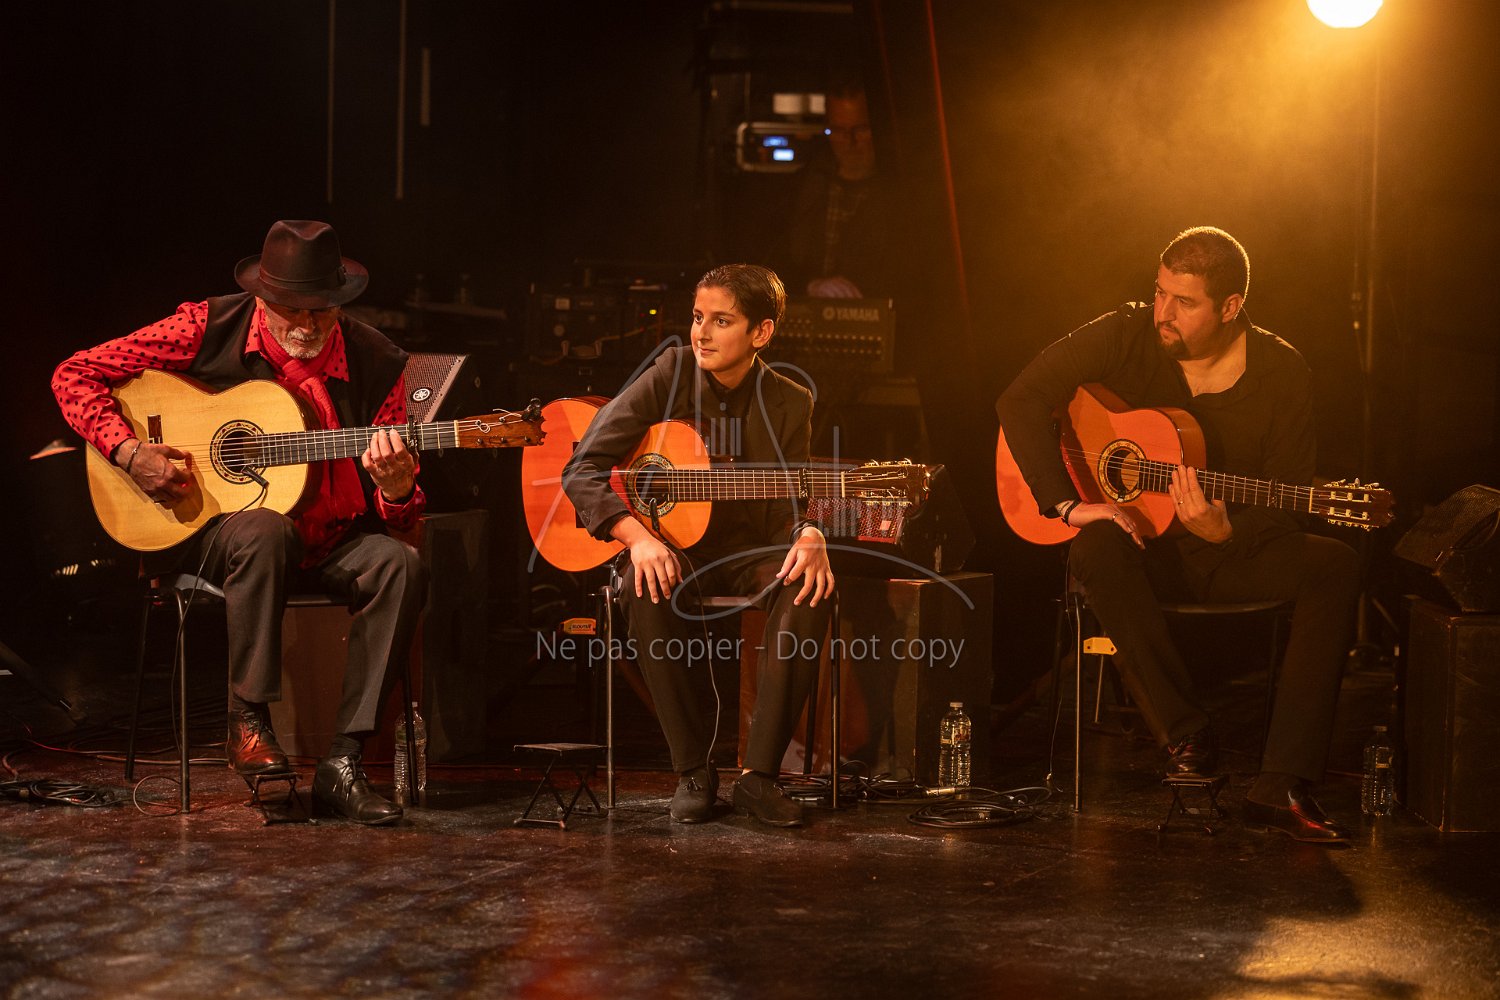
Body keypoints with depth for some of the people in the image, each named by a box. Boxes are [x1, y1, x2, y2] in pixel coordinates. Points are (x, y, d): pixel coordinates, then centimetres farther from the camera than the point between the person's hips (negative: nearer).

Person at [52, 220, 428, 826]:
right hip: (210, 531, -2)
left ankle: (342, 764, -24)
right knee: (262, 531, -37)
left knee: (398, 564, -28)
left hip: (328, 539, 3)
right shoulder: (209, 330, -8)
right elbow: (74, 375, -3)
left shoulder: (375, 363, -3)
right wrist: (129, 453, -17)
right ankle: (248, 721, -21)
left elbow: (400, 517, -1)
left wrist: (396, 488, -26)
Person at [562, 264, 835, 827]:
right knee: (649, 585, -37)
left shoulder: (789, 404, 1)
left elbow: (786, 504, -2)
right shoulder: (671, 375, -6)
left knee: (810, 587, -31)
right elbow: (582, 469, -11)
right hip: (670, 549, -2)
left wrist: (809, 536, -28)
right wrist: (636, 536, -28)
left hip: (748, 553, 2)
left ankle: (758, 774, -22)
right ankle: (693, 772, -22)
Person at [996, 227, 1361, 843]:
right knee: (1099, 546, -37)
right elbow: (1021, 401, -13)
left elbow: (1284, 507, -8)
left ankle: (1281, 786, -29)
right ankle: (1183, 733, -25)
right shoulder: (1127, 336, -8)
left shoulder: (1282, 371, -7)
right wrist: (1068, 503, -23)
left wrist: (1226, 531, -31)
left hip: (1230, 553, 2)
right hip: (1142, 544, -1)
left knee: (1333, 567, -26)